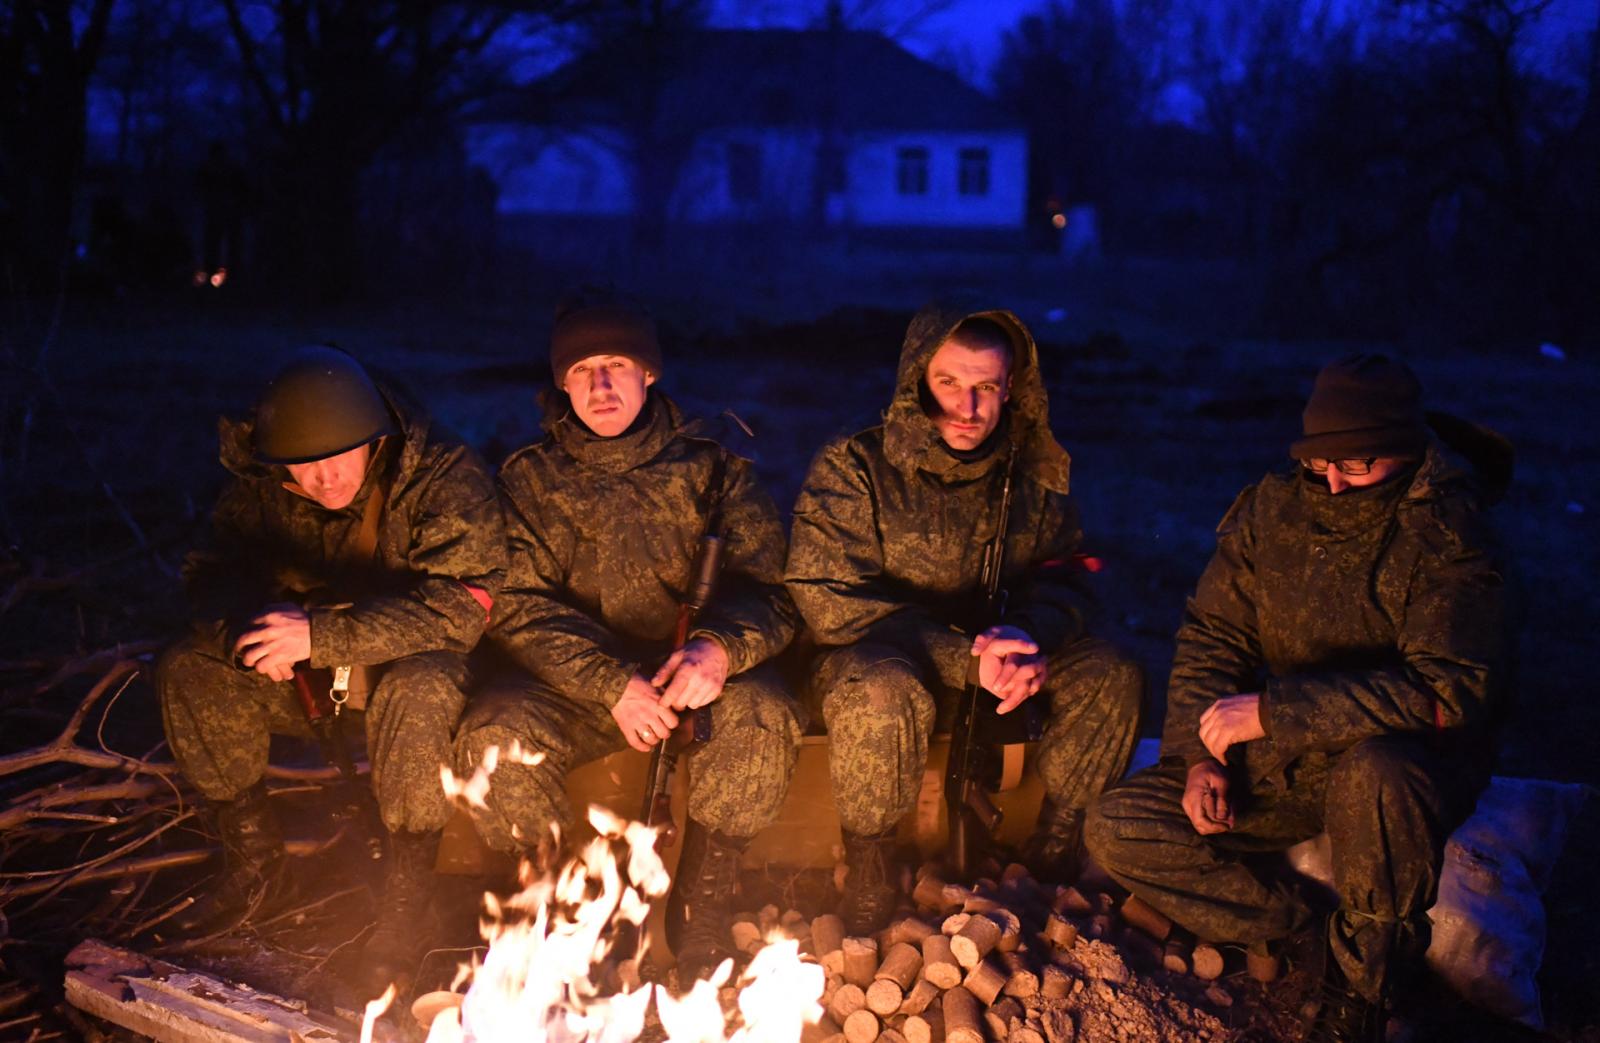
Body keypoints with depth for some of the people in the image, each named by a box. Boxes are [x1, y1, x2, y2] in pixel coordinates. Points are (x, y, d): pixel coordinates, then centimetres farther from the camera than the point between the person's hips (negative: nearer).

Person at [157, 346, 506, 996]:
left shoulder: (446, 479, -23)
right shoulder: (263, 486, -7)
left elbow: (459, 607, -32)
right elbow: (215, 575, -6)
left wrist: (322, 636, -41)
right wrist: (249, 630, -32)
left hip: (417, 660, -5)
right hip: (313, 674, 5)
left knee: (416, 692, -39)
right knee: (187, 670, -14)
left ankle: (405, 899, -21)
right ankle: (255, 866, 2)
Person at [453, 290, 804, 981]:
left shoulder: (711, 468, 7)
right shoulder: (529, 479, 7)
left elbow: (768, 589, -1)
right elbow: (517, 608, -4)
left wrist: (718, 648, -26)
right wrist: (614, 685, -21)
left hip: (691, 675, 0)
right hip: (573, 683, 0)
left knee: (762, 716, -31)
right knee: (497, 731, -30)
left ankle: (699, 918, -13)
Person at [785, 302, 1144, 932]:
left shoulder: (1032, 476, 3)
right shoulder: (851, 467, -11)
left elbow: (1060, 580, 5)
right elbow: (827, 602, -18)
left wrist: (1028, 635, -23)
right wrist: (969, 658, -27)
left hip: (989, 658, 5)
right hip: (872, 656, -4)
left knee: (1110, 677, -16)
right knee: (883, 691, -38)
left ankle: (1053, 857, 2)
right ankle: (868, 870, -14)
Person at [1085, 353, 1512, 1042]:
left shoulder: (1448, 537, -18)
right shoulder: (1272, 508, -1)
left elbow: (1448, 690, -28)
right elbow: (1210, 638, 8)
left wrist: (1273, 712, -30)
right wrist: (1201, 757, -7)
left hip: (1405, 757, -5)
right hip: (1281, 759, 5)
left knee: (1374, 776, -42)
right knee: (1119, 831, -8)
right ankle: (1298, 934, -2)